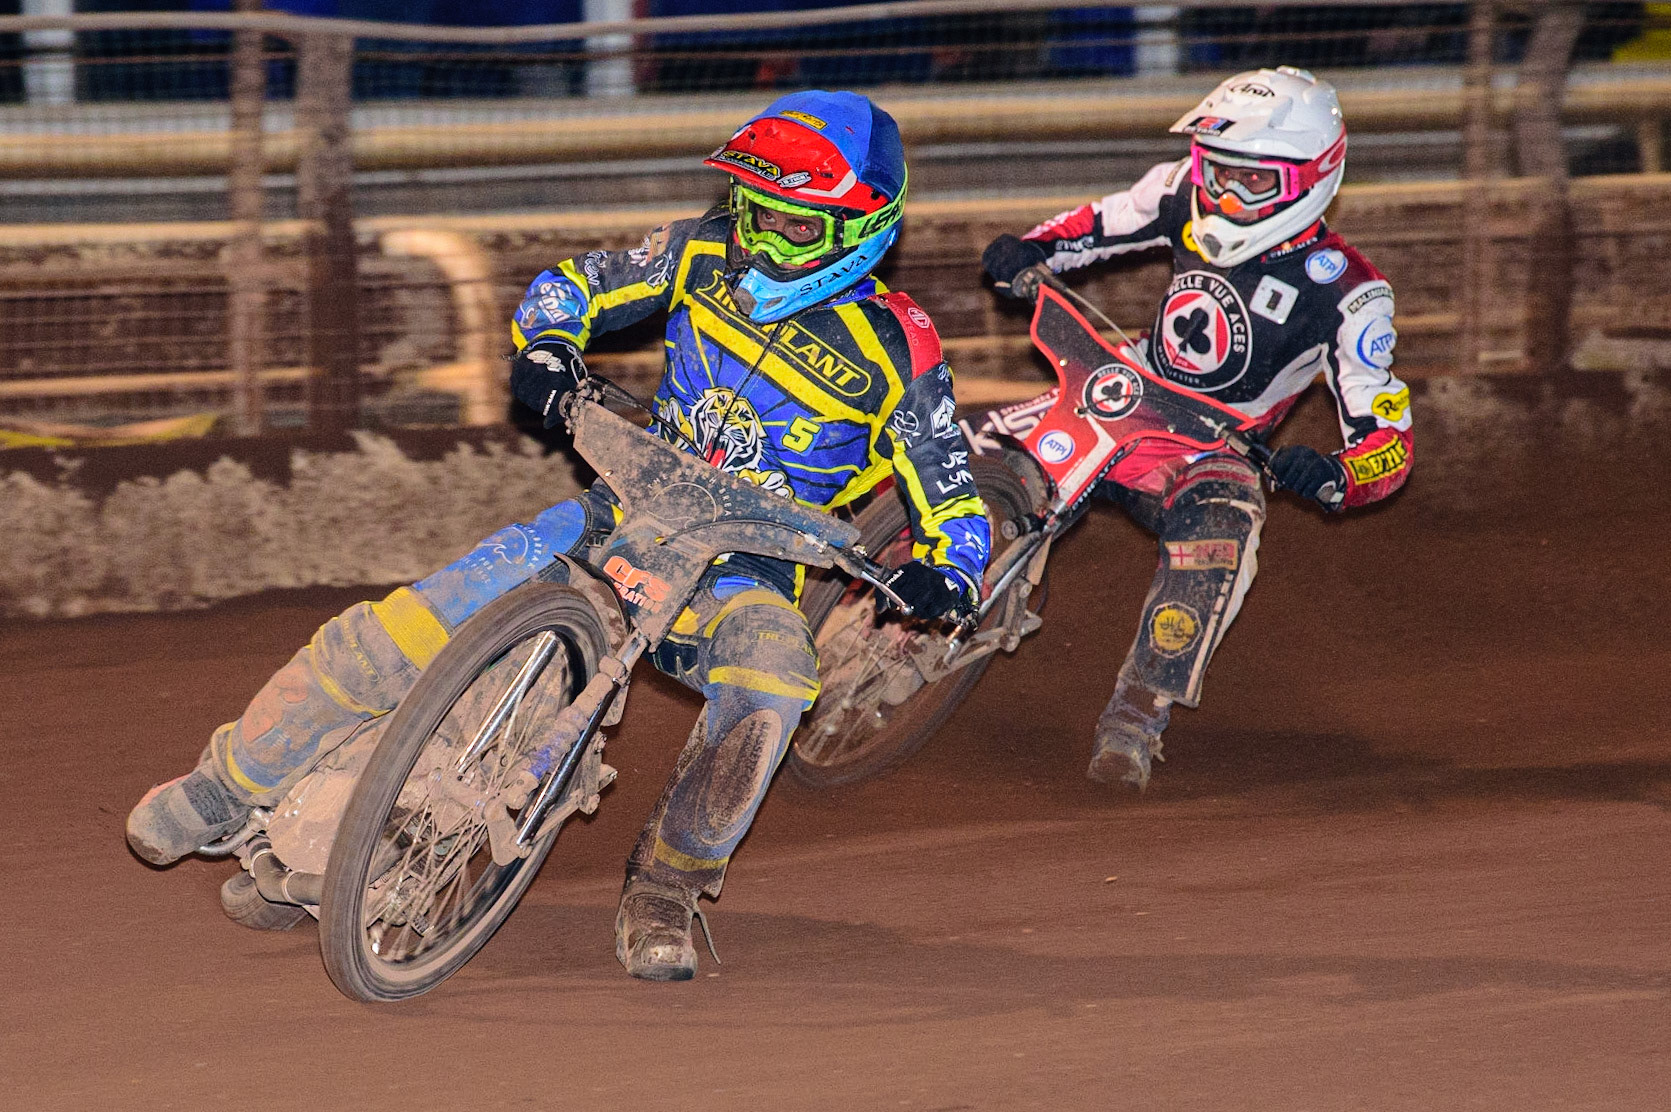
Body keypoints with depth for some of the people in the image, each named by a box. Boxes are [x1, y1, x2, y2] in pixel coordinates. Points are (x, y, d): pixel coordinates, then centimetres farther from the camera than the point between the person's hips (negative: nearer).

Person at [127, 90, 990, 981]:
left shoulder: (897, 355, -9)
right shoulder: (706, 254, 0)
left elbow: (953, 501, -4)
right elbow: (575, 285, 12)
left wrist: (943, 576, -27)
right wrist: (546, 345, -11)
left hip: (748, 567, -2)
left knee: (771, 675, -38)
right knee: (411, 626, -15)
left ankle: (663, 893, -20)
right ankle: (229, 785, 2)